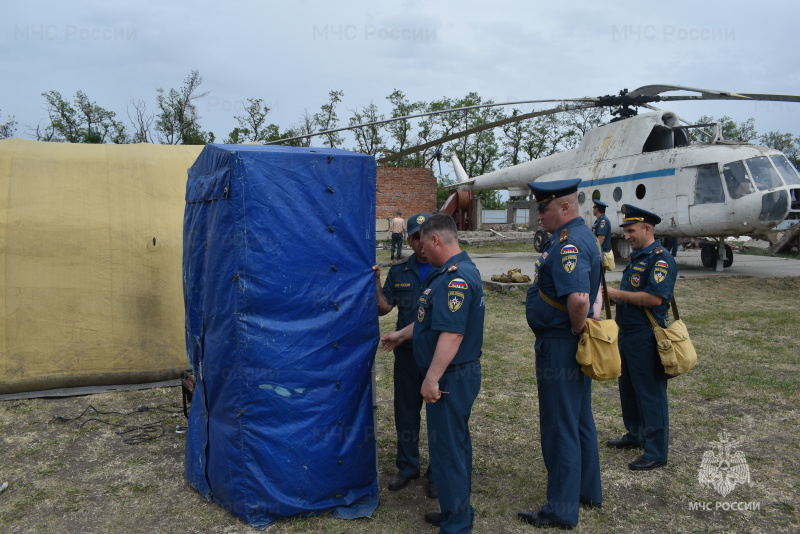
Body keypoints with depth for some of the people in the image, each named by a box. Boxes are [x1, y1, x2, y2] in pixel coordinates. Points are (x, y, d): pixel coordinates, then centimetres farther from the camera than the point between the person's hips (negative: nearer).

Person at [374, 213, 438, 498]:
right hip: (407, 352, 3)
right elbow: (383, 307, 7)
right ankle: (407, 466, 30)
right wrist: (375, 283, -9)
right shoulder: (399, 271, 6)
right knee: (405, 411, 13)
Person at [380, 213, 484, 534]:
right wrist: (401, 335, 28)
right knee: (456, 443, 19)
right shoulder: (458, 271, 12)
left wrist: (432, 379, -26)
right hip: (458, 375, 11)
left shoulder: (455, 277, -22)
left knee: (447, 448, 0)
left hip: (451, 377, -11)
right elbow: (436, 319, 22)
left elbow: (452, 334, -29)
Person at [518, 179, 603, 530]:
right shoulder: (581, 235, 11)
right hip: (574, 346, 11)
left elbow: (578, 298, -37)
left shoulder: (568, 244, -22)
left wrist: (576, 330, -19)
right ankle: (588, 492, 36)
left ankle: (561, 511, 12)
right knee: (581, 421, 20)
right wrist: (580, 329, 16)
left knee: (559, 428, 0)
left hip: (559, 346, -11)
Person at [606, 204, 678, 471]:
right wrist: (612, 296, 4)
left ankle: (656, 452, 7)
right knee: (628, 389, 20)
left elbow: (655, 298, -26)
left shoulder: (660, 259, -16)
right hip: (628, 333, 10)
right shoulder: (637, 257, 15)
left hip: (646, 337, -10)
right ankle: (636, 435, 36)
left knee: (650, 393, -2)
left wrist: (618, 294, -20)